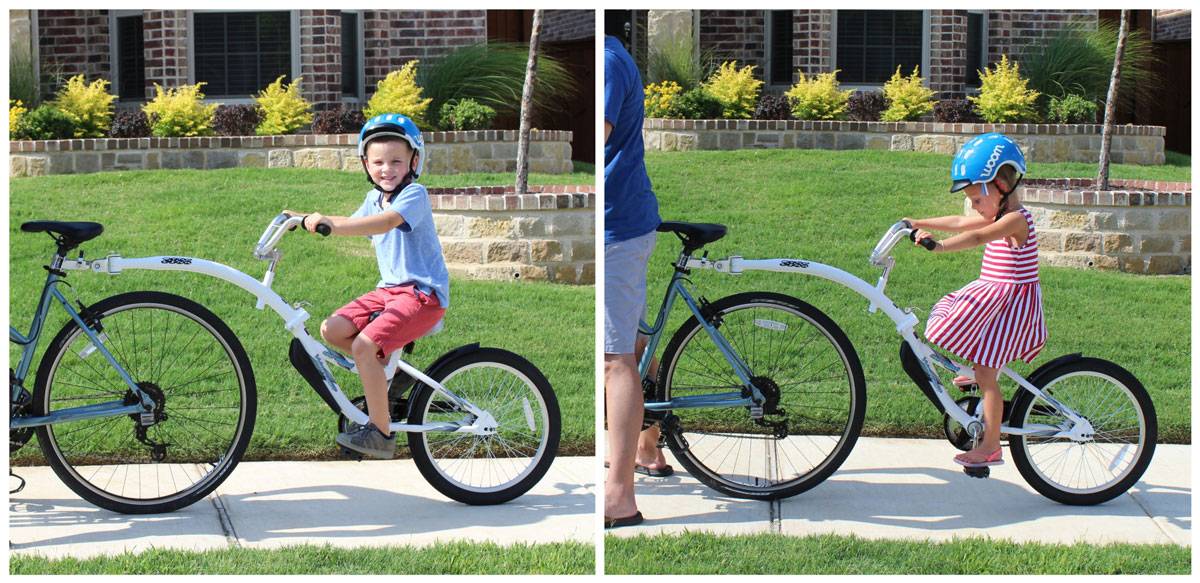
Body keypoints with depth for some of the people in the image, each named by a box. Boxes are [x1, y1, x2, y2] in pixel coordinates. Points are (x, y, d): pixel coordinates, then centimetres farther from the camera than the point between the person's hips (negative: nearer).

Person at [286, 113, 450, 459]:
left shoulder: (414, 194, -14)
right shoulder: (375, 198, 13)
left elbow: (385, 222, -34)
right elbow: (351, 222, 31)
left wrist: (331, 224, -44)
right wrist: (307, 218, 18)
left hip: (423, 292, -9)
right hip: (390, 288, 9)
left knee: (364, 345, -24)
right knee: (332, 330, -6)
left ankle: (381, 434, -15)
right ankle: (388, 369, 14)